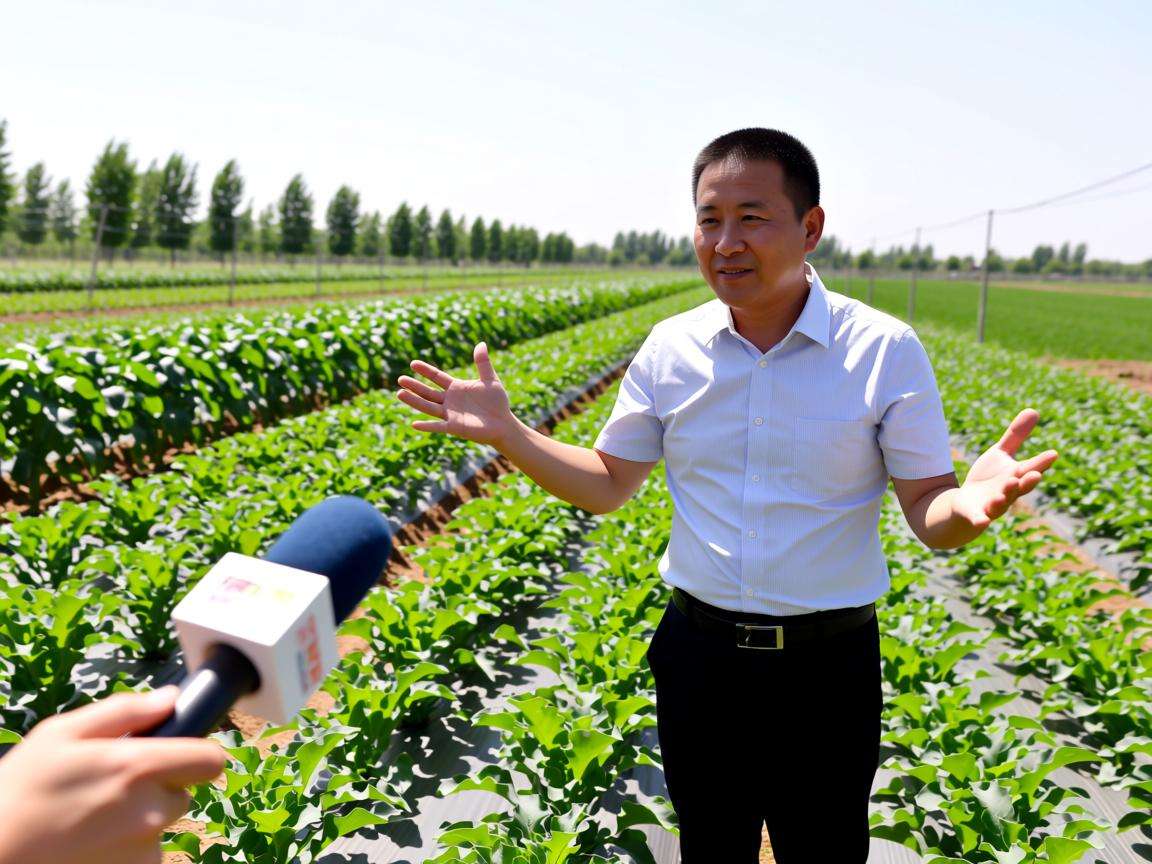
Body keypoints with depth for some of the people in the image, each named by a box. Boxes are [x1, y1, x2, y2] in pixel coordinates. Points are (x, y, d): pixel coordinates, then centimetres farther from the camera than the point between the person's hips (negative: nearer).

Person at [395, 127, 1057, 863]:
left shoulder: (885, 351, -11)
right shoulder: (670, 348, -3)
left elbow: (928, 515, -9)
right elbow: (606, 486, 5)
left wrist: (971, 505, -33)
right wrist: (504, 432, -8)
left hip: (827, 668, -2)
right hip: (699, 657, 3)